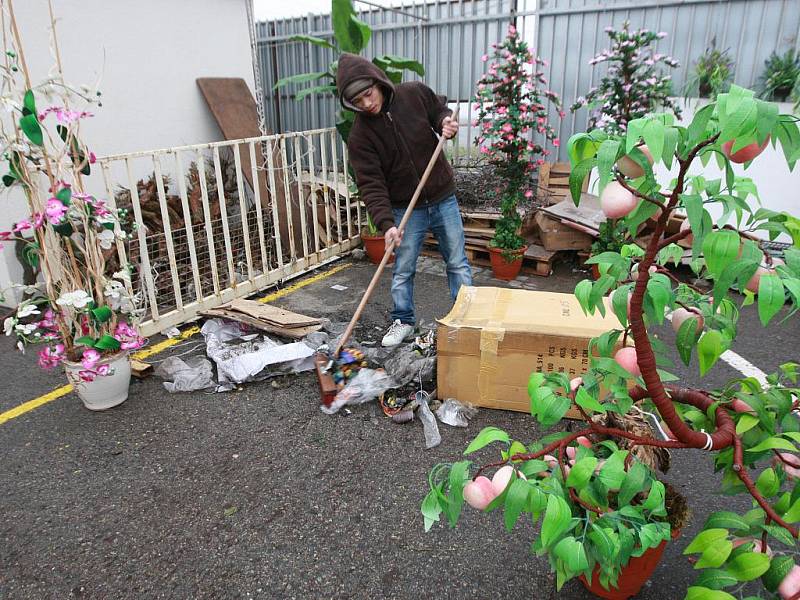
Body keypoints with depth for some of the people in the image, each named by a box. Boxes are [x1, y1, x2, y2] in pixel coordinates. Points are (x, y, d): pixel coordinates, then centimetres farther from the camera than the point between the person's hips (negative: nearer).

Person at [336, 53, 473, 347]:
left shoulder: (416, 93, -10)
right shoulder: (360, 135, -15)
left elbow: (440, 110, 11)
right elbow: (371, 185, -18)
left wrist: (447, 123, -12)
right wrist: (386, 223, -30)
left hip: (444, 199, 2)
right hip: (406, 209, -1)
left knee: (458, 263, 10)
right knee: (403, 270, 7)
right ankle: (403, 322, 28)